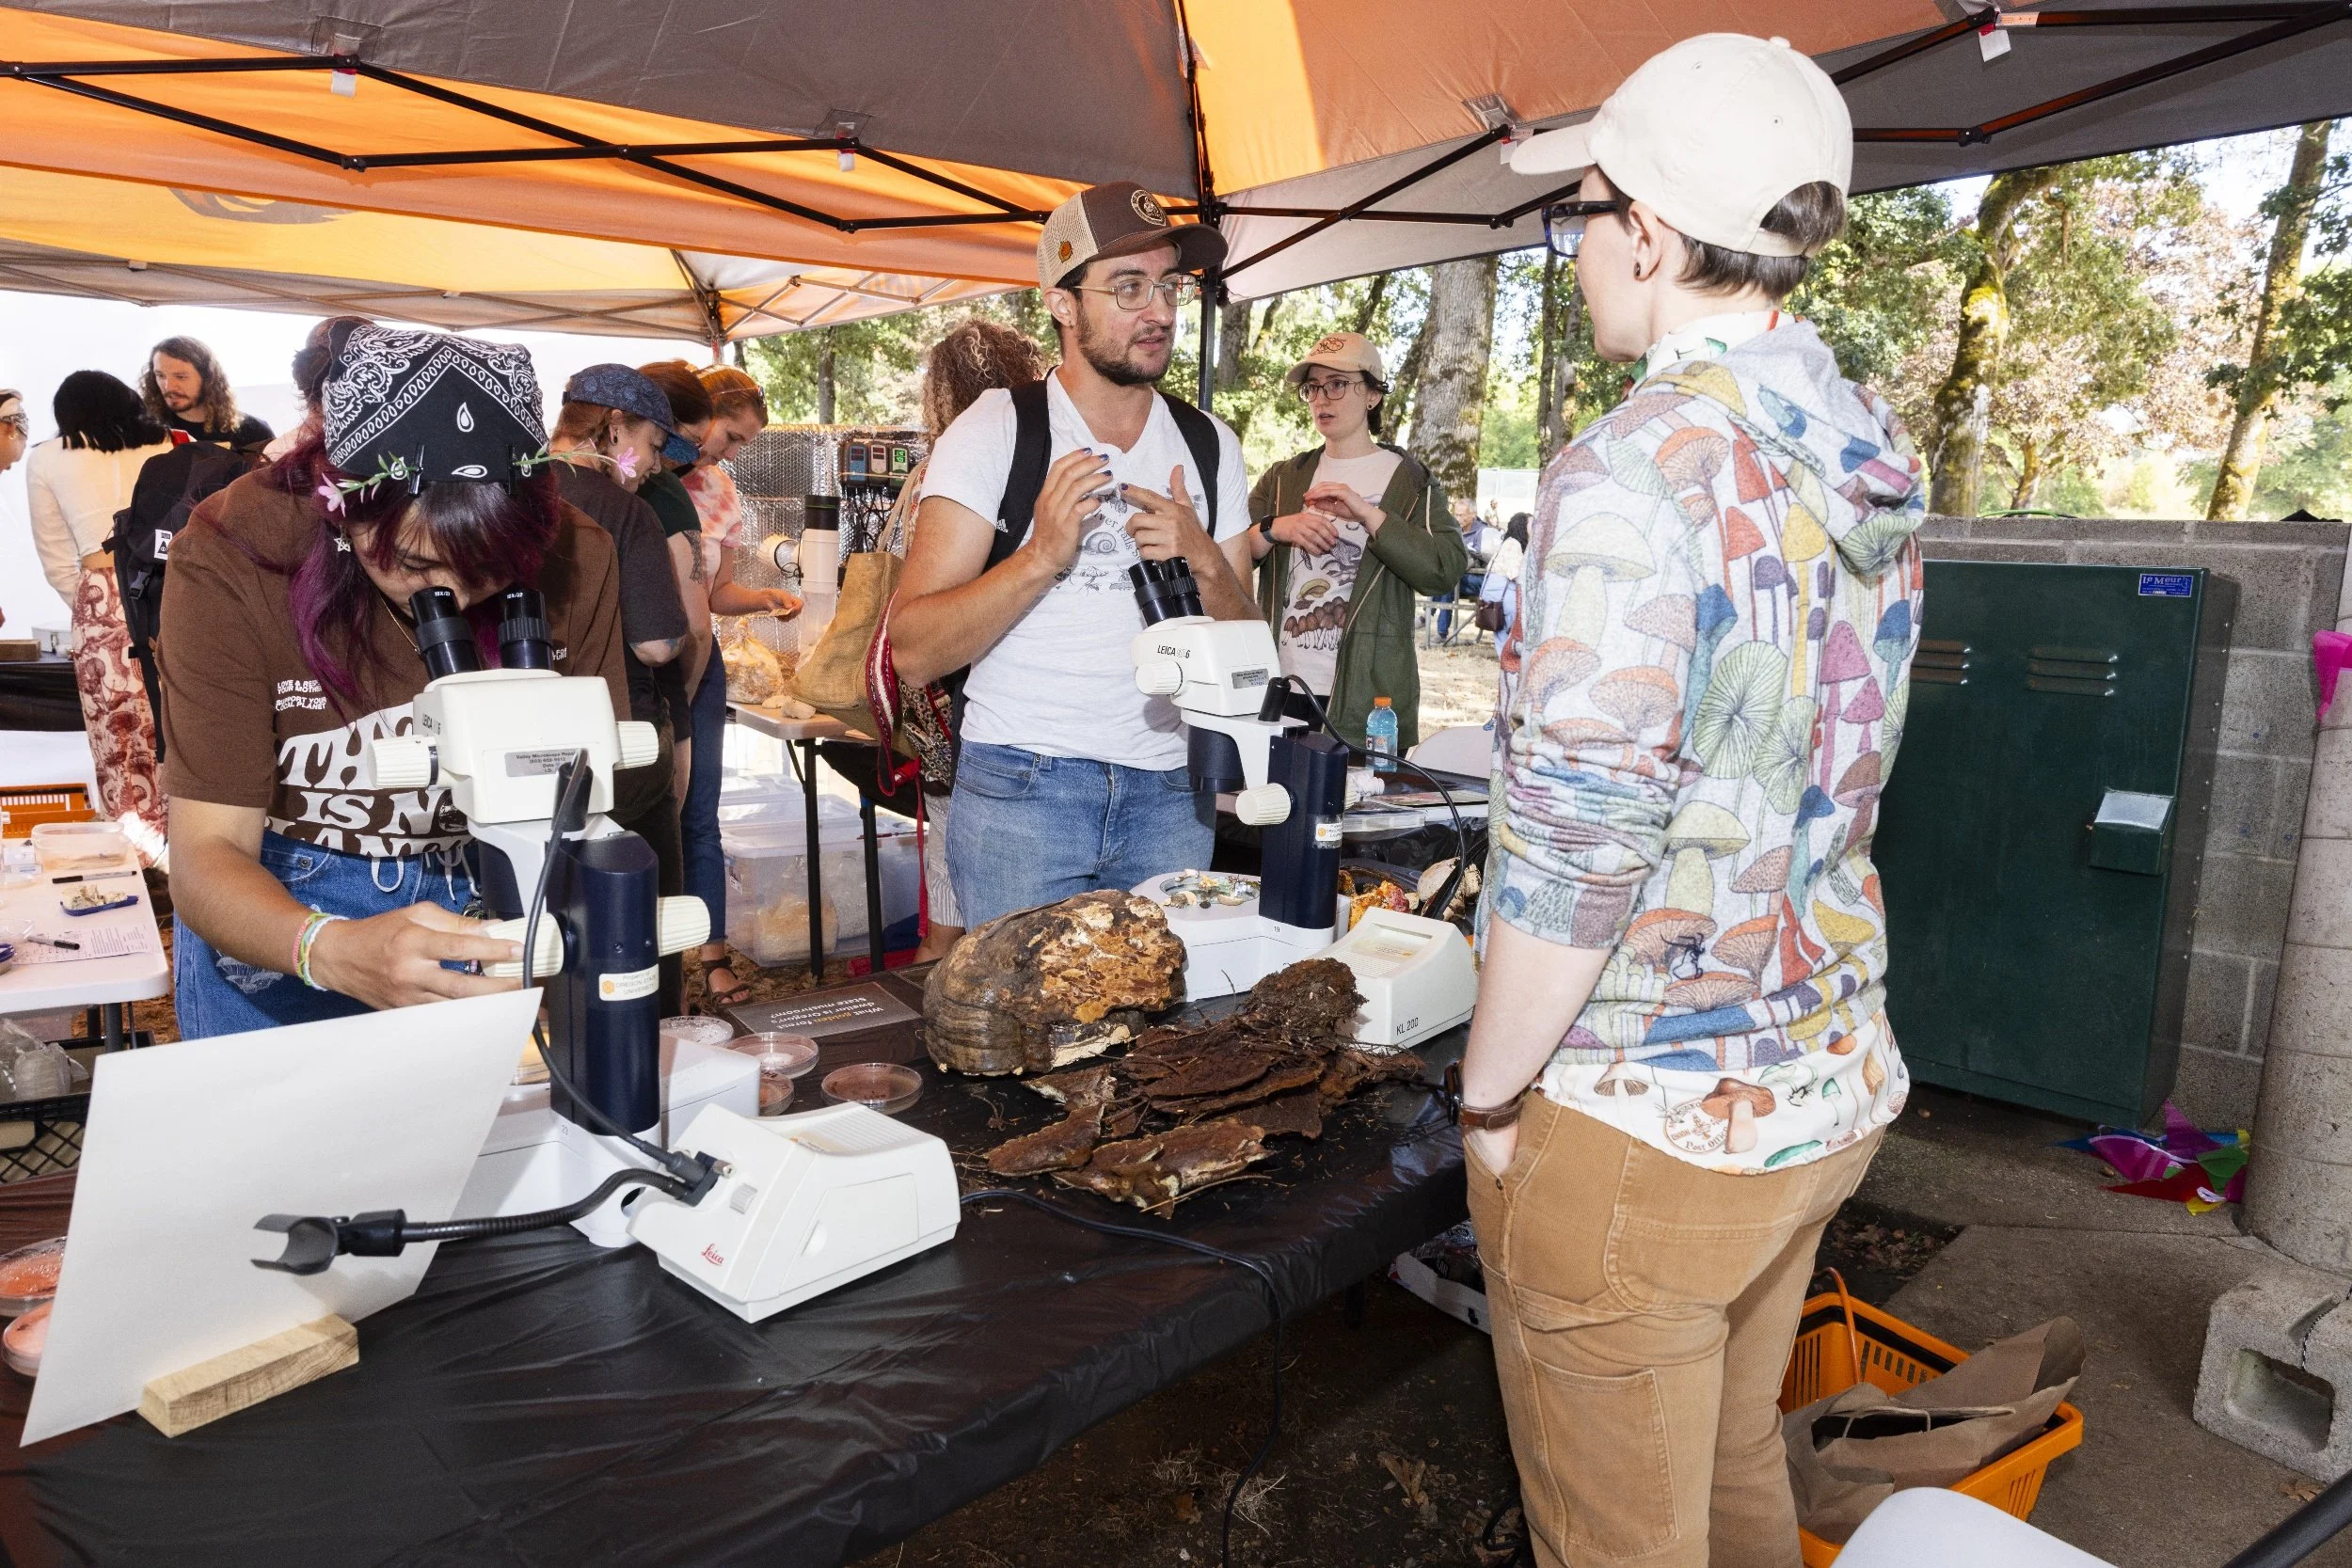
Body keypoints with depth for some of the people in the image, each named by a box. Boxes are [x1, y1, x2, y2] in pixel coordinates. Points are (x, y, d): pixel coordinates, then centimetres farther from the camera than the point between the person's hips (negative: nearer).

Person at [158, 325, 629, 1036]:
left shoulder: (574, 560, -18)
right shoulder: (233, 561, -24)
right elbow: (208, 853, -25)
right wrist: (331, 949, -46)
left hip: (493, 904, 2)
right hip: (278, 911, -1)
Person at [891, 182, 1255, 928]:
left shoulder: (1209, 444, 8)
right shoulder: (994, 430, -4)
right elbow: (913, 652, -10)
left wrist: (1205, 563, -9)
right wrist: (1041, 556, -22)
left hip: (1169, 791, 4)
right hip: (1020, 788, -3)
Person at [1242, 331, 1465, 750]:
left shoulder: (1410, 483, 5)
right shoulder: (1282, 479, 15)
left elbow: (1446, 570, -11)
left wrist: (1367, 513, -17)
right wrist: (1273, 530, -13)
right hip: (1280, 689, 3)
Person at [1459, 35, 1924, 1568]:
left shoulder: (1633, 475, -22)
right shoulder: (1873, 453, 3)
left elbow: (1569, 856, -23)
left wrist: (1490, 1099, -9)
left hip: (1643, 1123, -8)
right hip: (1830, 1084, 8)